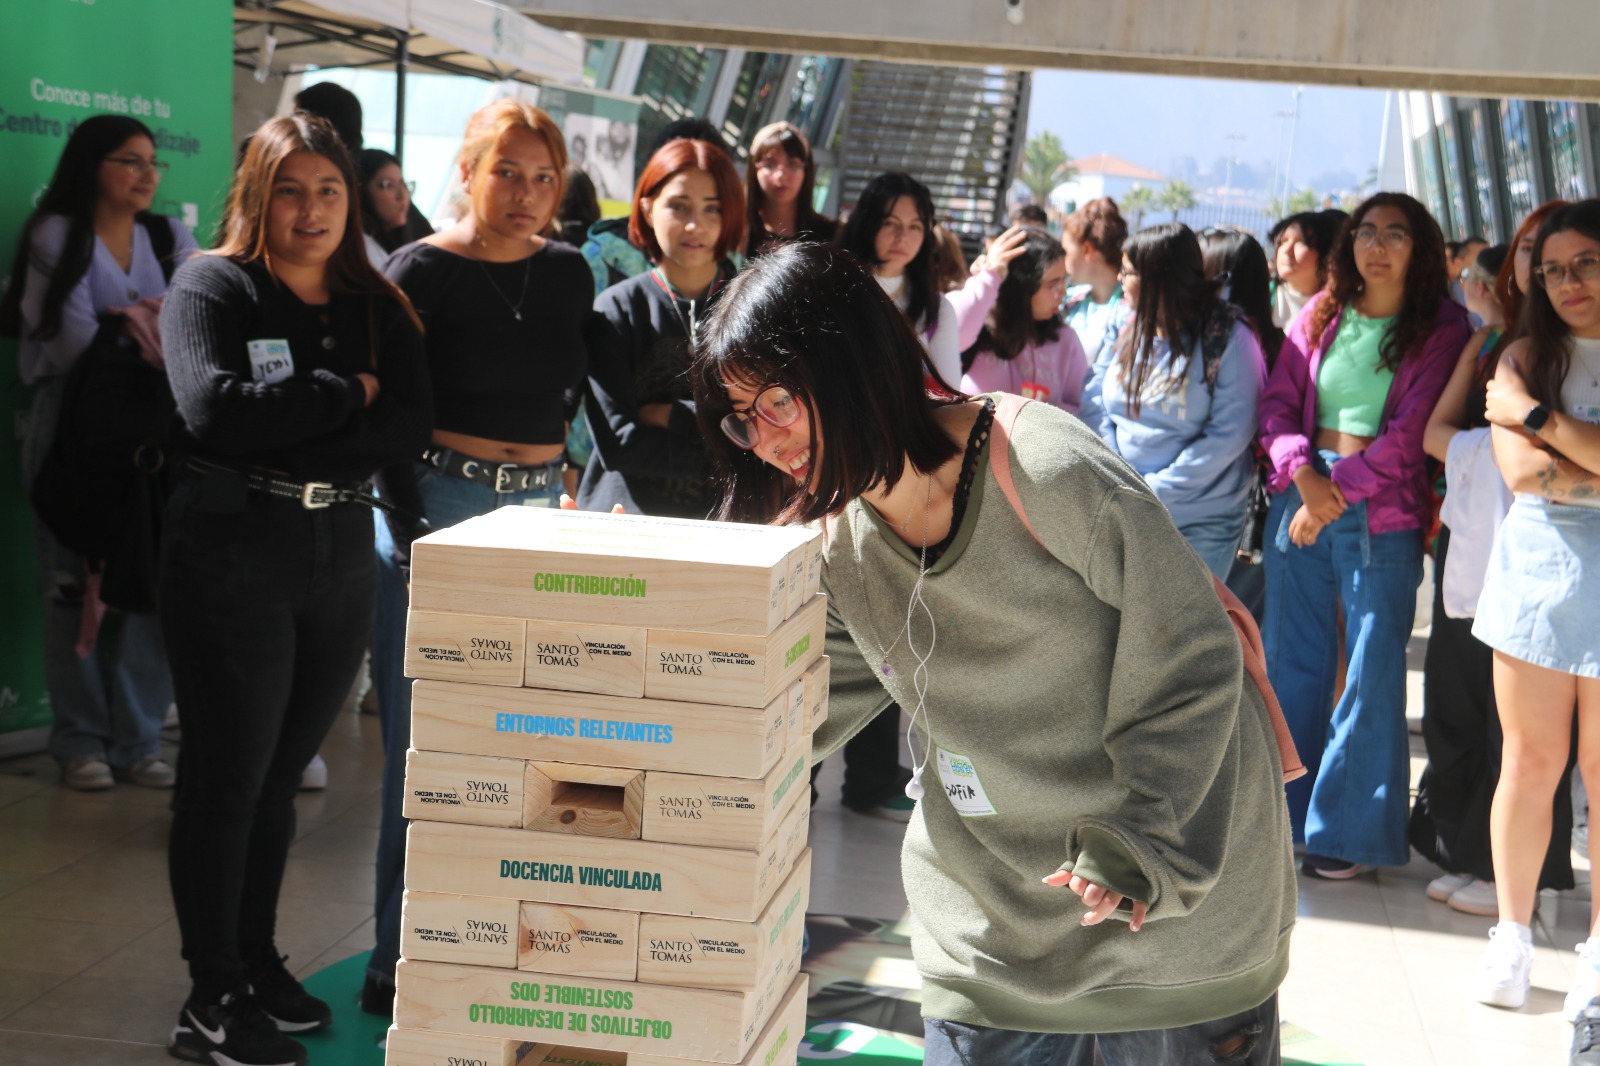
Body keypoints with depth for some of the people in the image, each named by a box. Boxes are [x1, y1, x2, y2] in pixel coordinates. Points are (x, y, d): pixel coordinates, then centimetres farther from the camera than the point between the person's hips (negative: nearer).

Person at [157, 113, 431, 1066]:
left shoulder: (378, 306, 11)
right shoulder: (212, 287, -3)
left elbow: (412, 424, -3)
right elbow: (213, 409, -19)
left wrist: (287, 437, -13)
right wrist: (345, 397, -10)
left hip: (343, 550, 5)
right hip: (233, 550, -4)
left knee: (283, 773, 12)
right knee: (227, 778, 0)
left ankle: (258, 963, 25)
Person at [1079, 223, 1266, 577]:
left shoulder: (1227, 338, -11)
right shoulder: (1128, 331, 6)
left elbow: (1230, 433, -16)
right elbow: (1093, 404, 6)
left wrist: (1153, 491, -17)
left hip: (1200, 524, -5)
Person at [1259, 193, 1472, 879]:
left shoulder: (1441, 327, -1)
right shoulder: (1319, 315, 11)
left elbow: (1412, 430, -9)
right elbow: (1277, 403, 8)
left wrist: (1338, 489, -14)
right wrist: (1304, 473, -10)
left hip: (1381, 511, -4)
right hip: (1299, 495, 4)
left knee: (1372, 671, -1)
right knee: (1291, 660, 8)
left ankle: (1348, 831, 8)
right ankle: (1278, 814, 18)